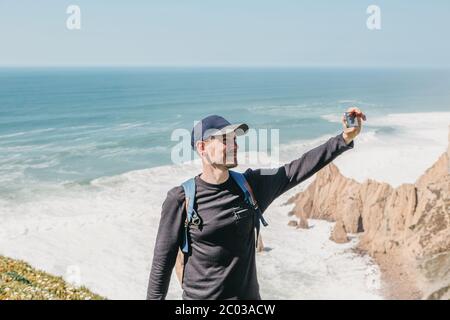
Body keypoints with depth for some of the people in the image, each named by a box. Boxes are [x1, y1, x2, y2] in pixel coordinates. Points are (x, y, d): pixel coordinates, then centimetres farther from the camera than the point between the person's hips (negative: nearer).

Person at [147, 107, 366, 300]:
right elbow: (163, 262, -8)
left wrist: (345, 138, -7)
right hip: (200, 296, -4)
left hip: (248, 295, 4)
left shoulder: (251, 185, -2)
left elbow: (297, 169, -2)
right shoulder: (181, 199, -13)